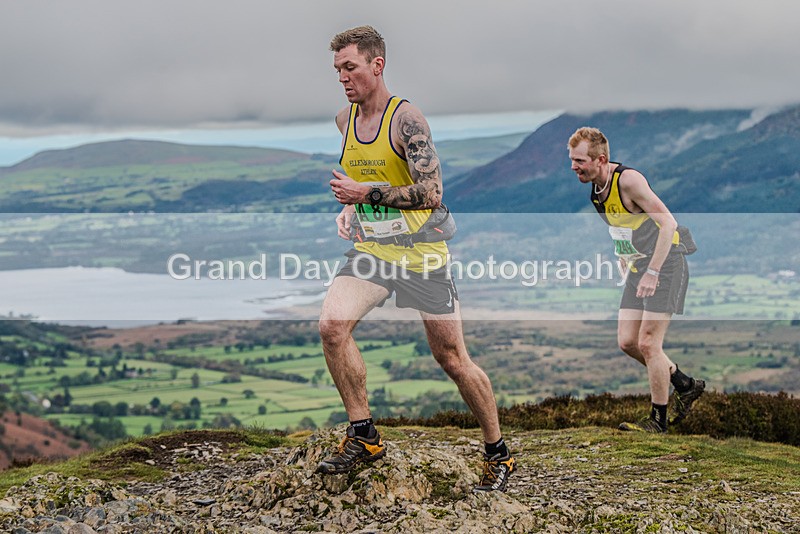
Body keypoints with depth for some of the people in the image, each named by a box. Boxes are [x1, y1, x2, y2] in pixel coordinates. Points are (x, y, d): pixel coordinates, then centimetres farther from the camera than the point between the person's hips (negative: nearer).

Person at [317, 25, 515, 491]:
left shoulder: (406, 118, -16)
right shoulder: (344, 120, 6)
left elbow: (431, 194, -22)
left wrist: (367, 195, -22)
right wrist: (351, 207, 11)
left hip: (421, 253, -5)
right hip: (371, 249, 5)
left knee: (453, 360, 2)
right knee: (332, 325, -19)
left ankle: (499, 453, 21)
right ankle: (364, 436, -4)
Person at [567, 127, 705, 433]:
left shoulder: (628, 180, -22)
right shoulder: (594, 189, 4)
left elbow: (668, 223, -25)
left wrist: (652, 272, -28)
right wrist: (623, 254, 14)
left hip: (665, 264, -9)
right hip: (638, 267, 9)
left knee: (647, 343, -10)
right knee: (627, 341, 4)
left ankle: (658, 420, 4)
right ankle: (685, 386, 23)